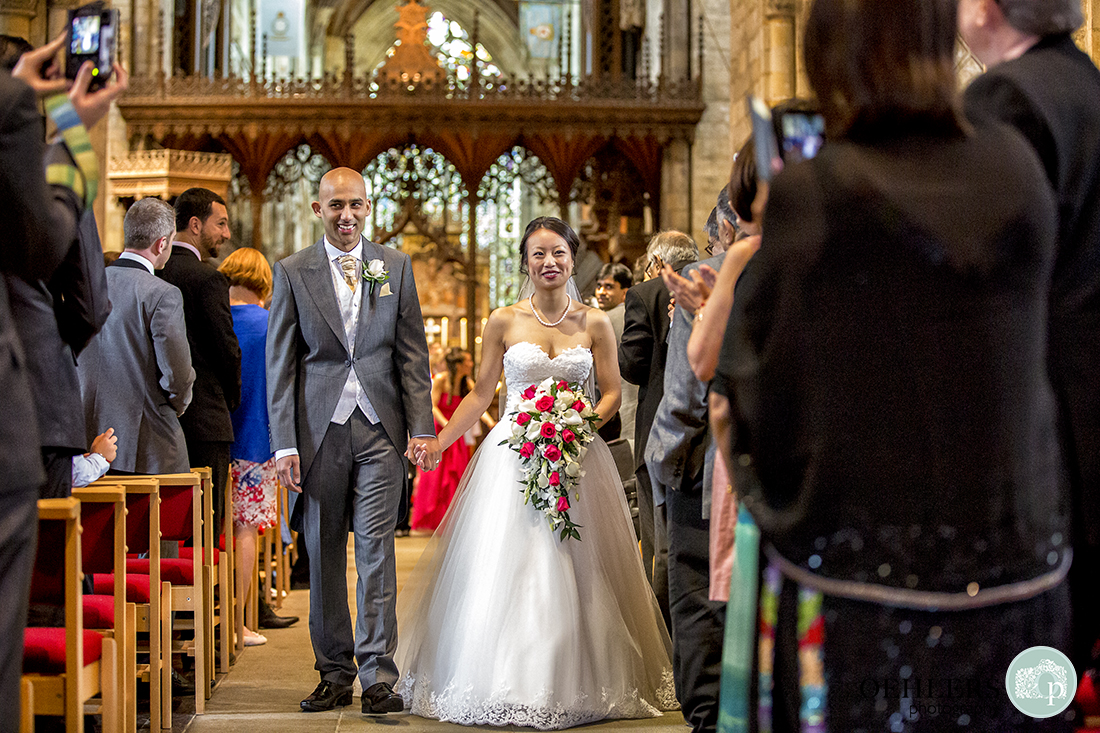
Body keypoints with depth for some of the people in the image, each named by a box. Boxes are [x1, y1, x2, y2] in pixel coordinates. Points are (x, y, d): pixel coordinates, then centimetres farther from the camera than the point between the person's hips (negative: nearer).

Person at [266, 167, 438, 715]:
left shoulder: (396, 267, 8)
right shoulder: (292, 272, 4)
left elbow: (413, 354, 7)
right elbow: (280, 365, 2)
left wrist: (422, 426, -2)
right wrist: (284, 444, -5)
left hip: (380, 427, 0)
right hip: (319, 428, 0)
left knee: (376, 548, -5)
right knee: (324, 556, 5)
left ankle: (377, 673, -2)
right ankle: (335, 673, 15)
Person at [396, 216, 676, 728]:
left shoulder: (595, 324, 5)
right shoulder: (503, 322, 3)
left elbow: (611, 392, 8)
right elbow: (481, 394, 6)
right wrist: (434, 443, 0)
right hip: (512, 455, 0)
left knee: (574, 575, 0)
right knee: (504, 569, -4)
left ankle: (574, 683, 13)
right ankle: (507, 685, 6)